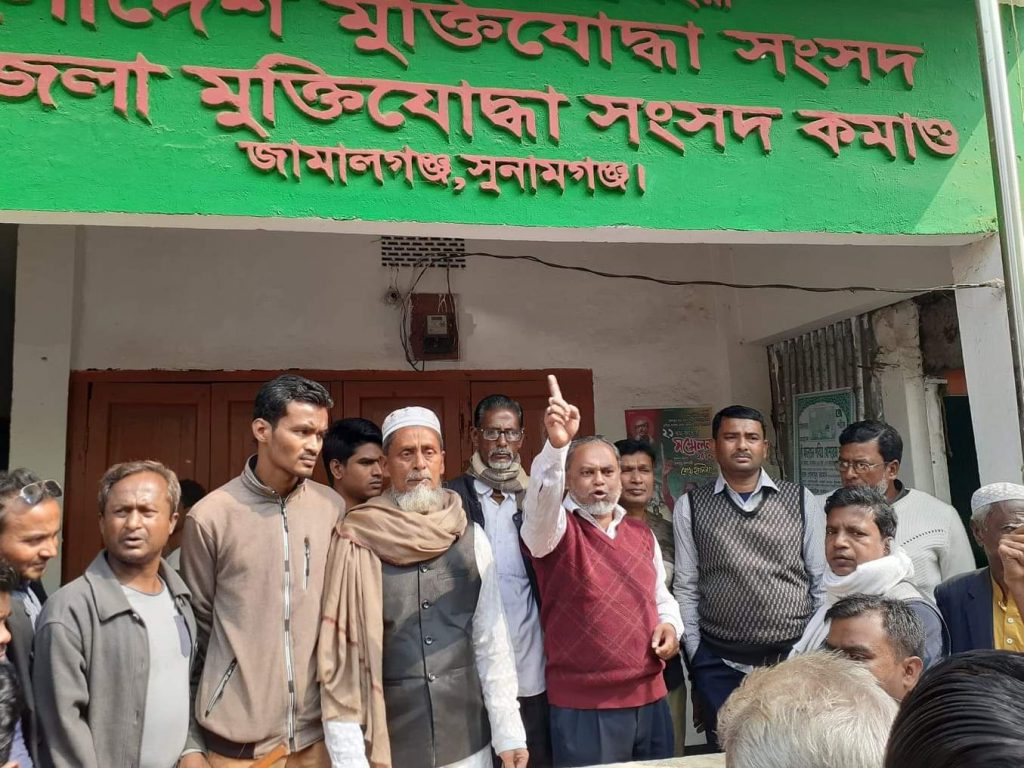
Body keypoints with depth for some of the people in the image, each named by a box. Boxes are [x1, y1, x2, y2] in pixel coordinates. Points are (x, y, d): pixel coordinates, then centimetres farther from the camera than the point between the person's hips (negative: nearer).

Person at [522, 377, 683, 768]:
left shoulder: (642, 533, 11)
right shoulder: (554, 529, -8)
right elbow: (542, 497, -31)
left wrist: (670, 624, 0)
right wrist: (556, 445, -48)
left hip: (650, 697, 5)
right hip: (584, 706, -5)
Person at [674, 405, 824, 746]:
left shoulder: (802, 501, 2)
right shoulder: (690, 507, 0)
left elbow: (822, 581, 5)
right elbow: (686, 588, 2)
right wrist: (695, 656, 0)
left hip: (795, 659, 1)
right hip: (719, 665, 0)